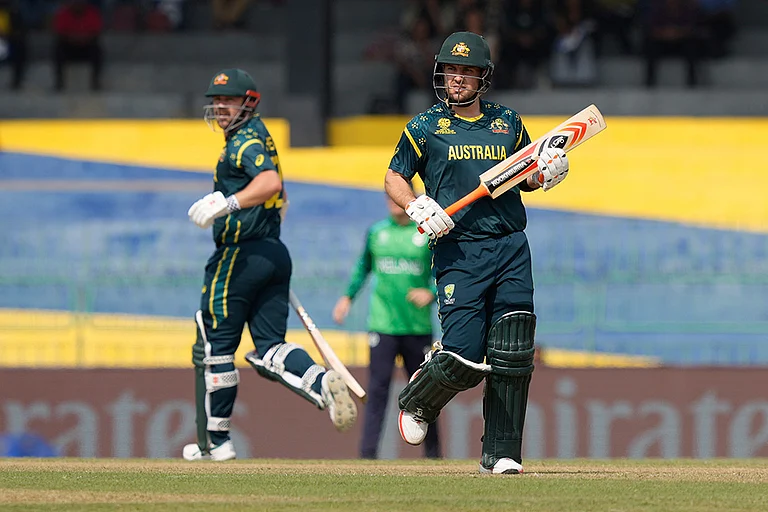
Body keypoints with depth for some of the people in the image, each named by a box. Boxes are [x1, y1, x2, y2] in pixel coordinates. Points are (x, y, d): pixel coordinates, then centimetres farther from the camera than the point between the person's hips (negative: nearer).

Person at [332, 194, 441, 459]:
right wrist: (348, 297, 12)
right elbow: (363, 267, 21)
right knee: (378, 387, -10)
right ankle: (368, 452, -13)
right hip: (382, 325, 0)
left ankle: (433, 452, 22)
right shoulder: (376, 231, 8)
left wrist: (431, 293, -16)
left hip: (418, 326, 0)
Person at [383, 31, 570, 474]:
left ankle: (501, 454, 6)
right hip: (458, 250, -3)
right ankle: (418, 400, 21)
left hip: (511, 248, 3)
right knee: (464, 355, -12)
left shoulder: (508, 122, 13)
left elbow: (527, 176, 25)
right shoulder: (425, 127, 5)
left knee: (513, 358, -3)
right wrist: (419, 207, -9)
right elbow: (394, 178, 10)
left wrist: (548, 173, 2)